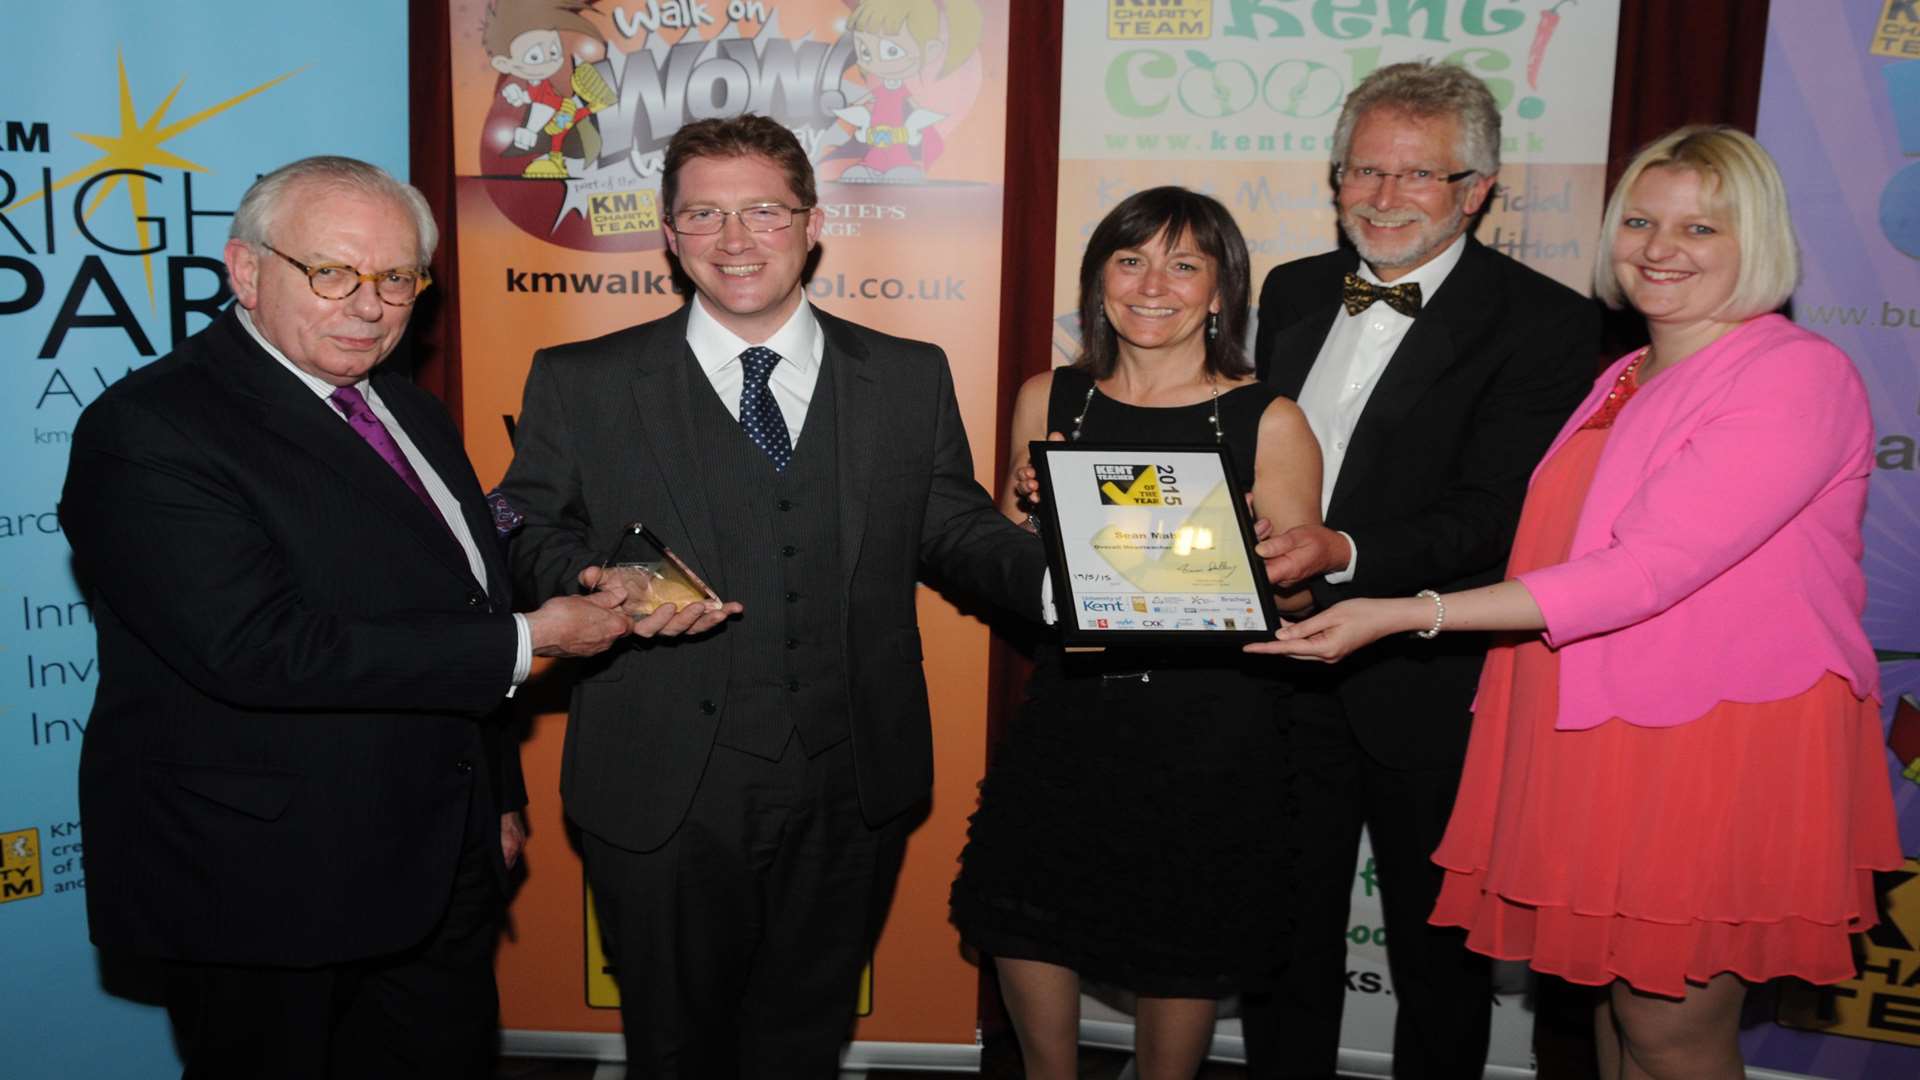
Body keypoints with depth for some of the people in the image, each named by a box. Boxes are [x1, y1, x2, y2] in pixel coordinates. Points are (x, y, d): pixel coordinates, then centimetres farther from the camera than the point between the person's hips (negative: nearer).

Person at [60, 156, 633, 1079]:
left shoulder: (410, 412, 11)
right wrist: (523, 644, -22)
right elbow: (258, 648, -27)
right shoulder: (149, 431, -15)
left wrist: (499, 797, 19)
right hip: (267, 895, -7)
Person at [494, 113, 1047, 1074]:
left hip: (850, 798, 2)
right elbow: (528, 531, 3)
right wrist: (593, 588, -19)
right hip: (661, 800, -1)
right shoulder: (580, 383, 0)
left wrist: (1061, 578, -13)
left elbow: (953, 529, 6)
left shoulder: (911, 379, 5)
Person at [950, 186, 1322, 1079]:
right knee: (1024, 926, 7)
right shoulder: (1048, 401, 4)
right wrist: (1028, 512, -10)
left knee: (1184, 955, 10)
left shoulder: (1268, 422, -5)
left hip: (1207, 729, -2)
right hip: (1070, 713, 3)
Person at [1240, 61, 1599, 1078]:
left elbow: (1494, 513, -20)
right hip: (1289, 672, 5)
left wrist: (1346, 555, -35)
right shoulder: (1292, 291, 8)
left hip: (1432, 687, -4)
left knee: (1440, 959, 16)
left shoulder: (1542, 321, -11)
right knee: (1283, 934, 20)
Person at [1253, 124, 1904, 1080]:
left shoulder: (1797, 374, -14)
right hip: (1601, 739, 7)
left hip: (1718, 753, -7)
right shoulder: (1625, 382, 13)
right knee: (1614, 1000, 16)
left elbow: (1645, 570, -23)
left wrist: (1409, 615, -26)